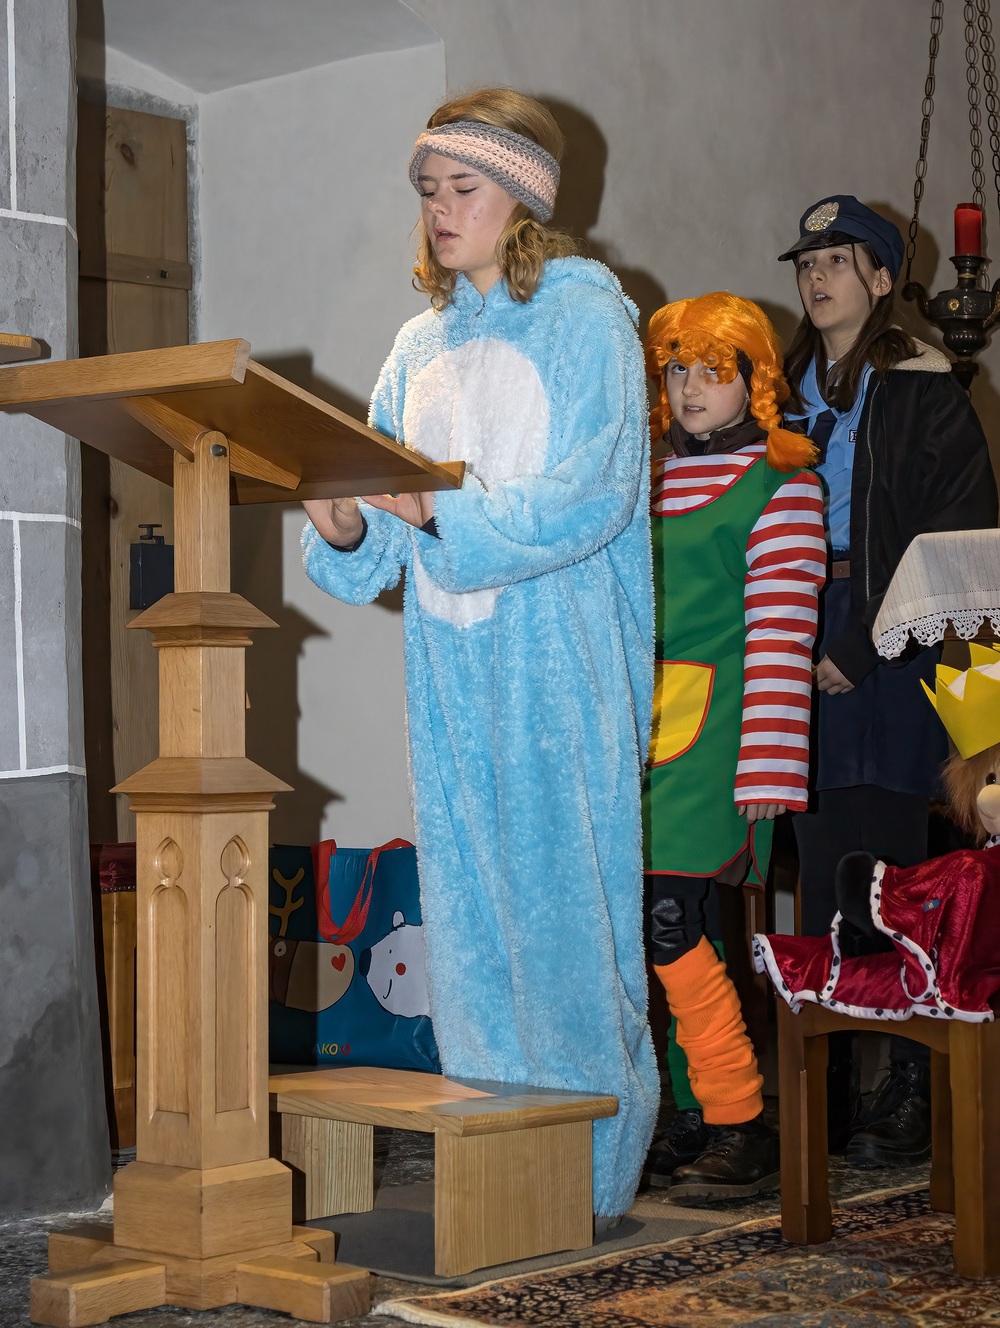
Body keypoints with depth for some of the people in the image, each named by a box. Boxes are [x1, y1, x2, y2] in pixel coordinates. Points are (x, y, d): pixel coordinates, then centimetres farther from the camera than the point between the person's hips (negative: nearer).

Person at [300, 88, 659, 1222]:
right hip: (451, 669, 6)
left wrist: (445, 512, -23)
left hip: (560, 667, -6)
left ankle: (590, 1171, 6)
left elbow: (590, 496, -14)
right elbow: (389, 534, 14)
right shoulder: (421, 345, 17)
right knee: (467, 911, 5)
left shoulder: (585, 321, -1)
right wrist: (347, 531, -9)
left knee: (561, 902, -4)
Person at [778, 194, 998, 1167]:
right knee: (821, 861, 4)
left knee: (889, 866, -9)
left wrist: (865, 648, -12)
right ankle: (827, 1095, 9)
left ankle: (912, 1093, -3)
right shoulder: (792, 391, 17)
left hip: (895, 649, -5)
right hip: (810, 648, 5)